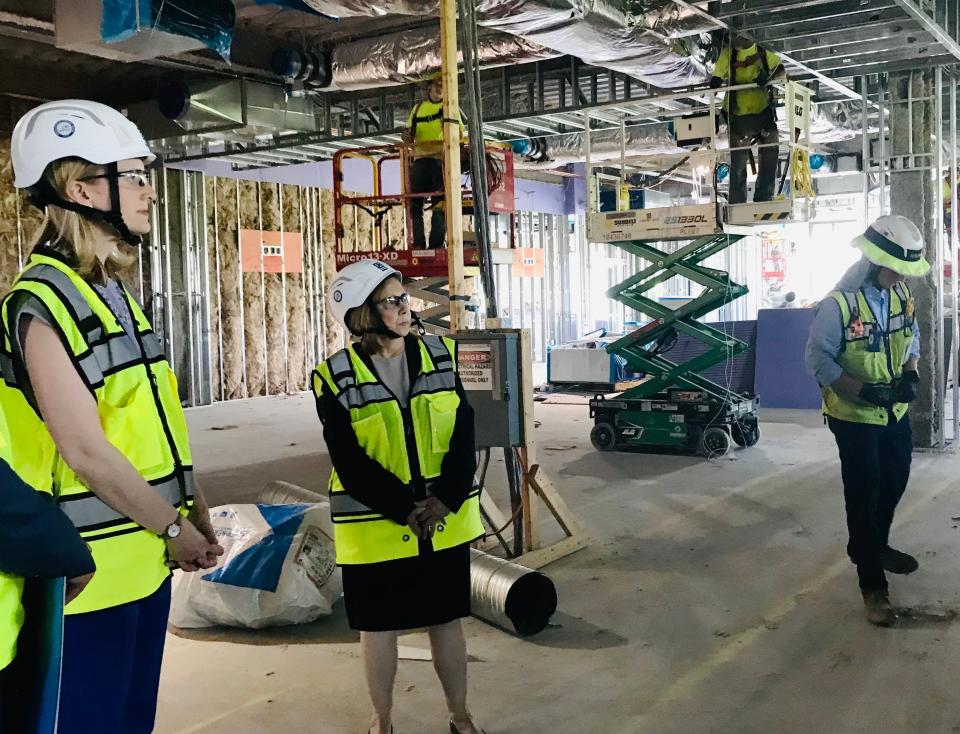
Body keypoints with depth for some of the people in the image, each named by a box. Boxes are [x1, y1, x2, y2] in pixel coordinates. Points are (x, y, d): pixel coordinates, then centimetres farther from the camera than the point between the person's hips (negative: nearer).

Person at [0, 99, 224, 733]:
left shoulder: (114, 294, 12)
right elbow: (85, 450, -20)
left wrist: (195, 513, 11)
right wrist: (175, 528, -13)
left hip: (144, 560, 9)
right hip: (91, 570, -9)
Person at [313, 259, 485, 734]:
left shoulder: (441, 356, 1)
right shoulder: (336, 377, -9)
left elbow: (464, 435, -2)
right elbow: (350, 462, -13)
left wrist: (446, 500, -14)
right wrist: (405, 509, -18)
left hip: (446, 520, 3)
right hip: (374, 526, -2)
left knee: (446, 619, 14)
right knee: (378, 626, 11)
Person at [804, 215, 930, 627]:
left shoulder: (901, 294, -2)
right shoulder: (838, 305, -23)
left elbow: (912, 338, 12)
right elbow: (817, 361, -20)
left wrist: (911, 375, -7)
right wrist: (865, 391, -27)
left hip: (895, 412, 7)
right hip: (854, 417, -7)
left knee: (894, 484, 22)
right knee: (864, 496, 0)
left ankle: (874, 546, 47)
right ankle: (873, 585, 10)